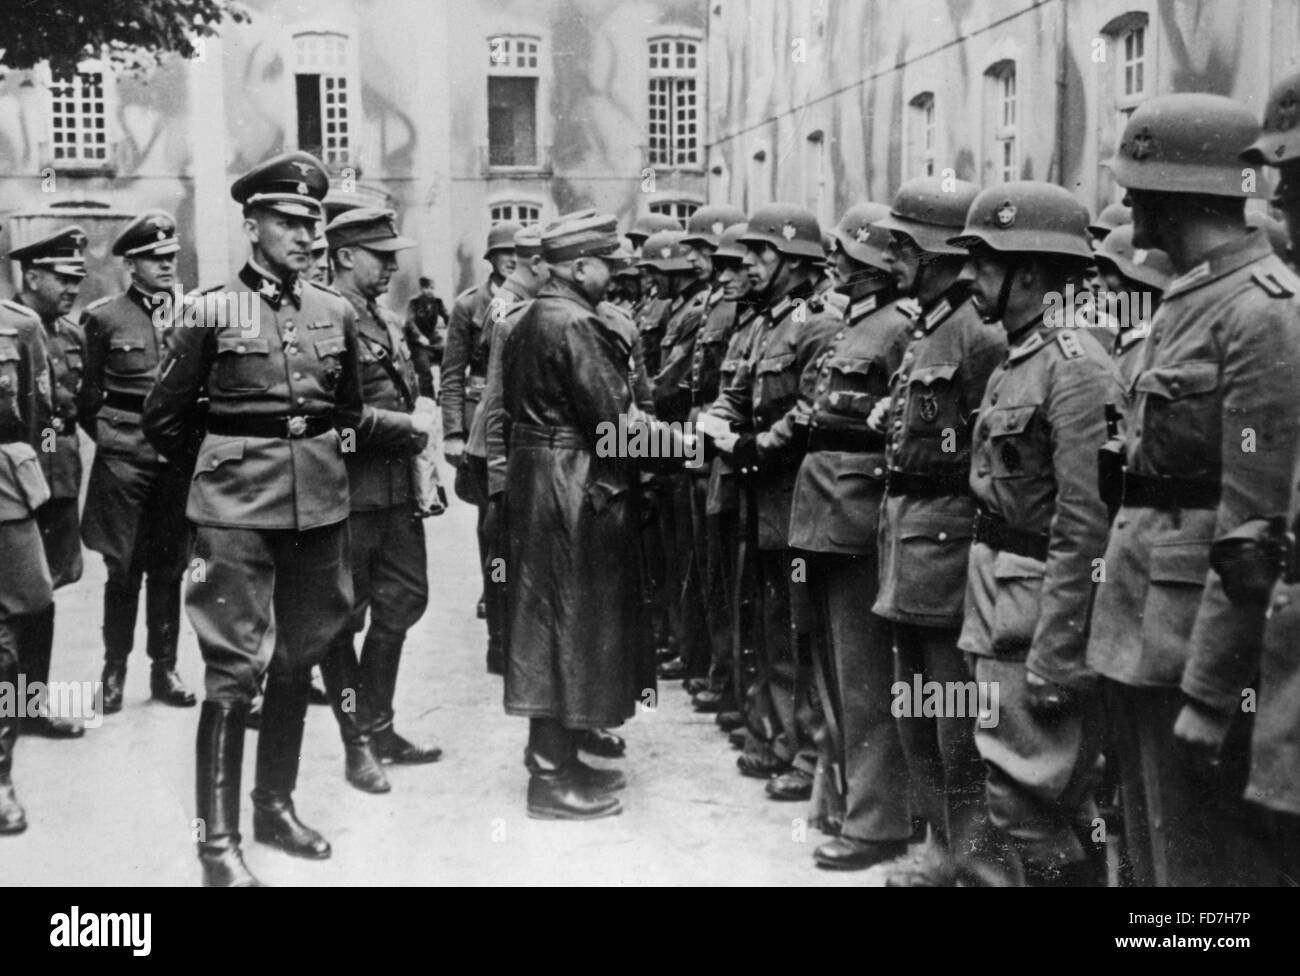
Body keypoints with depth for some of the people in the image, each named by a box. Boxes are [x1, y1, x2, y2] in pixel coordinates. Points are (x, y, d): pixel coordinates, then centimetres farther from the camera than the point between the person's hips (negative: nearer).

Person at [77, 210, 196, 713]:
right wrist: (111, 439, 4)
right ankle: (114, 670, 12)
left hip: (178, 457, 2)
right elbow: (87, 396, 6)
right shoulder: (104, 317, 0)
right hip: (124, 460, -2)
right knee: (124, 568, 0)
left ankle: (164, 668, 17)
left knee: (169, 567, 8)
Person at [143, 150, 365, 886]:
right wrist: (222, 468, 8)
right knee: (234, 671, -5)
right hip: (237, 511, -5)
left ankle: (277, 805, 28)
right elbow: (165, 418, 2)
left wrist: (327, 461, 14)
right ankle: (218, 841, 2)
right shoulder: (213, 312, -5)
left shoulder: (338, 312, 6)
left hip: (320, 507, 5)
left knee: (298, 661, 13)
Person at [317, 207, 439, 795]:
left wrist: (416, 437, 9)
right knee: (343, 617, 4)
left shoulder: (387, 320, 16)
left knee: (403, 601, 12)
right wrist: (405, 425, -16)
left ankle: (376, 726, 26)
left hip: (397, 486, 9)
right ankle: (358, 742, 14)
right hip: (346, 488, -8)